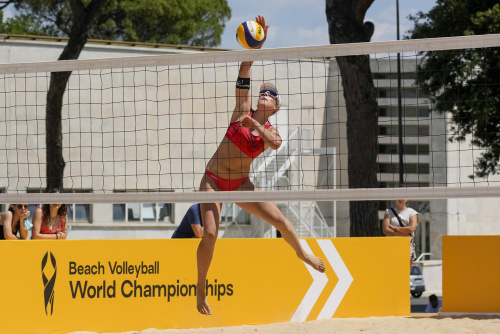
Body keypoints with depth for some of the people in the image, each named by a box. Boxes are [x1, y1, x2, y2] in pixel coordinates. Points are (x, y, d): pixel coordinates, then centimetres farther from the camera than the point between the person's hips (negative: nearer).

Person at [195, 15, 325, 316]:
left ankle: (302, 253, 29)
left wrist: (254, 124, -34)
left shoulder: (270, 132, 1)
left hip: (241, 184, 2)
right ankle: (201, 289, -1)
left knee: (279, 219, -3)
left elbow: (275, 144, -25)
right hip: (214, 180, -2)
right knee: (210, 234, -17)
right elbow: (244, 70, -7)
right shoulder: (243, 109, 0)